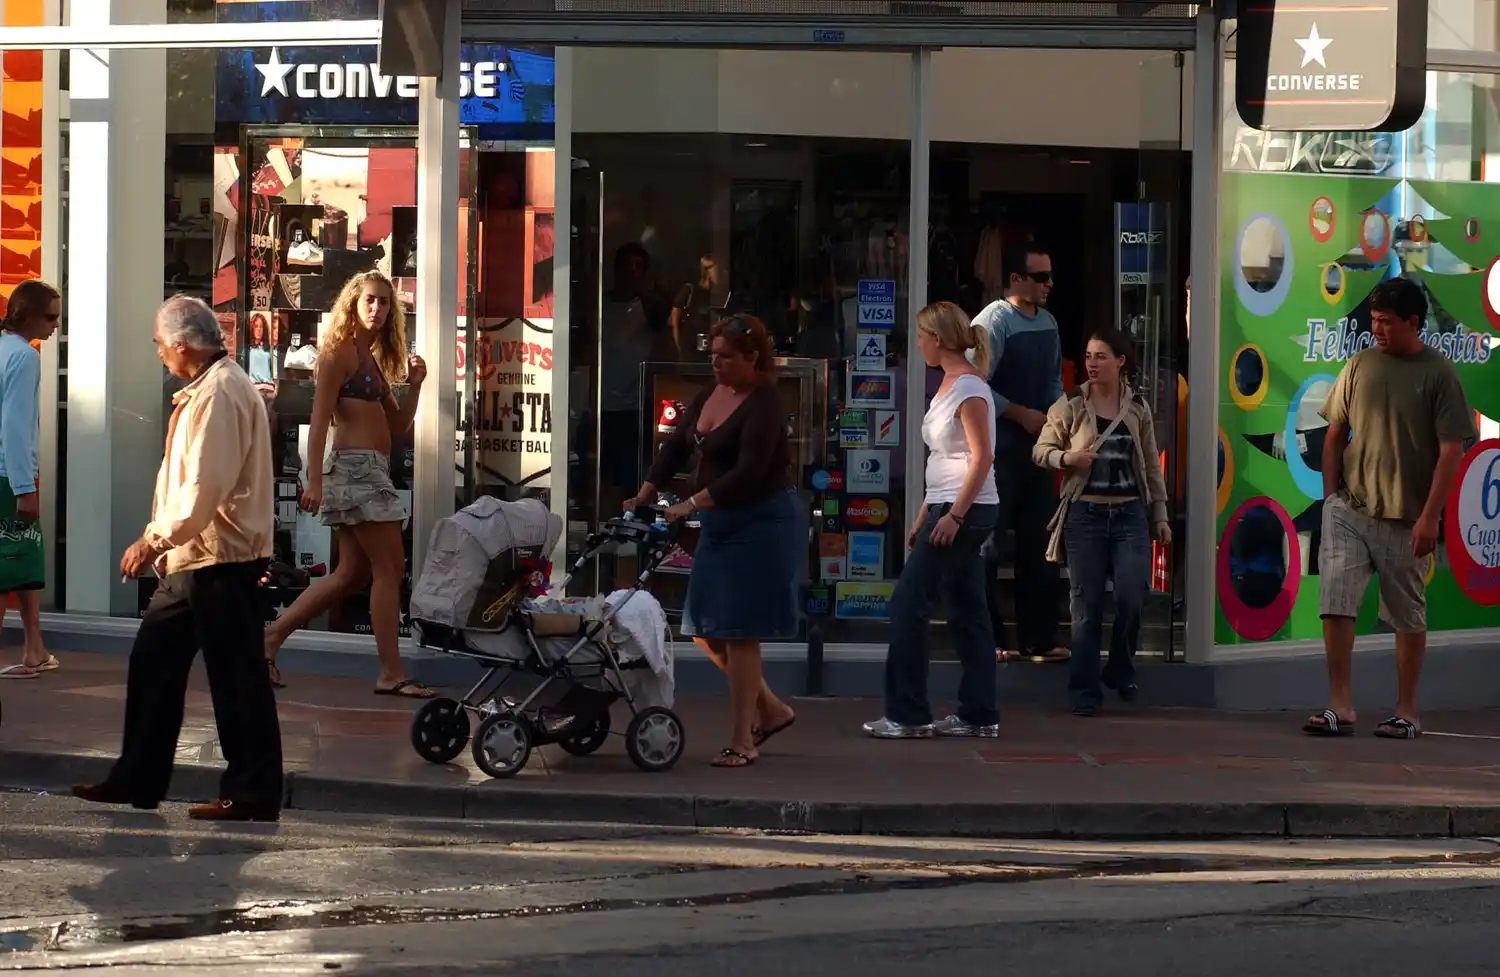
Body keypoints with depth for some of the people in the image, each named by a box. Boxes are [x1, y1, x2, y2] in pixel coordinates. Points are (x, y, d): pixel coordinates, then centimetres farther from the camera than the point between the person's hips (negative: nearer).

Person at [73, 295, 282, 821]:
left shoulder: (219, 394, -18)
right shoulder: (206, 390, 16)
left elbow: (205, 488, -24)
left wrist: (156, 540, -17)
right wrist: (161, 541, 18)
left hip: (221, 560, -11)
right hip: (193, 557, 11)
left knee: (236, 676, -3)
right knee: (153, 661, 13)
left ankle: (253, 793, 3)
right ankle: (137, 779, 20)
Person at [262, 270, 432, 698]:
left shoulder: (373, 359, 20)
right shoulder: (340, 351, -6)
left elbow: (397, 427, 20)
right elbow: (320, 419, -12)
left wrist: (414, 386, 4)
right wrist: (314, 480, -19)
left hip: (371, 470, 10)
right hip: (355, 466, -10)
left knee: (352, 575, 11)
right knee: (389, 570, -8)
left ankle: (271, 637, 13)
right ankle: (391, 674, -6)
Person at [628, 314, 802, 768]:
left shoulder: (764, 406, -17)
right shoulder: (712, 393, 9)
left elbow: (748, 473, -27)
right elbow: (677, 445, 14)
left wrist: (692, 504, -32)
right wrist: (646, 493, 2)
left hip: (761, 524, -9)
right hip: (721, 524, 9)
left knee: (738, 631, -7)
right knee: (708, 630, 10)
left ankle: (742, 742, 0)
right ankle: (771, 710, 25)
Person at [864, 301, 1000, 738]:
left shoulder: (969, 389, -13)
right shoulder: (950, 384, 16)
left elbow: (982, 458, -19)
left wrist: (954, 515, -23)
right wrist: (924, 517, 19)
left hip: (967, 510, -10)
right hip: (949, 510, 10)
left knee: (908, 605, -9)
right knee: (966, 613, 10)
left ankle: (907, 714, -7)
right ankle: (978, 714, 12)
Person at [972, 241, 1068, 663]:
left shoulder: (1048, 323, 12)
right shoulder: (994, 321, -13)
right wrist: (1022, 415, -15)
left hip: (1038, 441, 8)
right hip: (1001, 442, -8)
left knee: (1039, 544, 11)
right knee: (989, 544, -5)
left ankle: (1038, 638, 17)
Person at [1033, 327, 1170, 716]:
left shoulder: (1137, 408, 8)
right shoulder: (1070, 405, 1)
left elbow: (1151, 466, 14)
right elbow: (1041, 450, 3)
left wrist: (1159, 514, 13)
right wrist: (1066, 458, -18)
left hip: (1129, 513, 1)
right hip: (1085, 513, -1)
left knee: (1132, 595, -10)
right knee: (1086, 604, -1)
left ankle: (1121, 670, 15)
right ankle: (1084, 693, 6)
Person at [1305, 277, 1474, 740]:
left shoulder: (1438, 374, -5)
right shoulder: (1360, 365, 5)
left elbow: (1451, 450, -8)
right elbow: (1335, 434, 12)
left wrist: (1430, 516, -13)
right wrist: (1331, 497, 6)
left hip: (1405, 518, -3)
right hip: (1349, 508, 3)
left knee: (1408, 615, 7)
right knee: (1335, 602, -9)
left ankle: (1406, 711, 18)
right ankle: (1340, 706, -4)